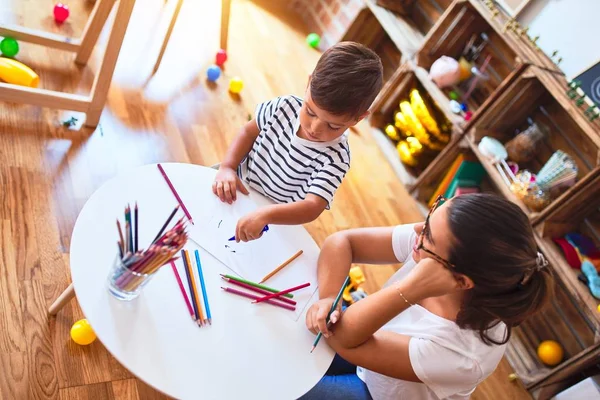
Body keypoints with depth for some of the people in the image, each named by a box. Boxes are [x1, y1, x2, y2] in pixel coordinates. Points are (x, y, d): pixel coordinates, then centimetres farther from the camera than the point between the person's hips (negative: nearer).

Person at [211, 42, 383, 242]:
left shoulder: (335, 158, -28)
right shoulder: (287, 106, -16)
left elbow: (313, 207, -38)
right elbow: (250, 130, 0)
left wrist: (265, 215, -56)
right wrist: (227, 167, -15)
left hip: (277, 218, -3)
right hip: (238, 183, 3)